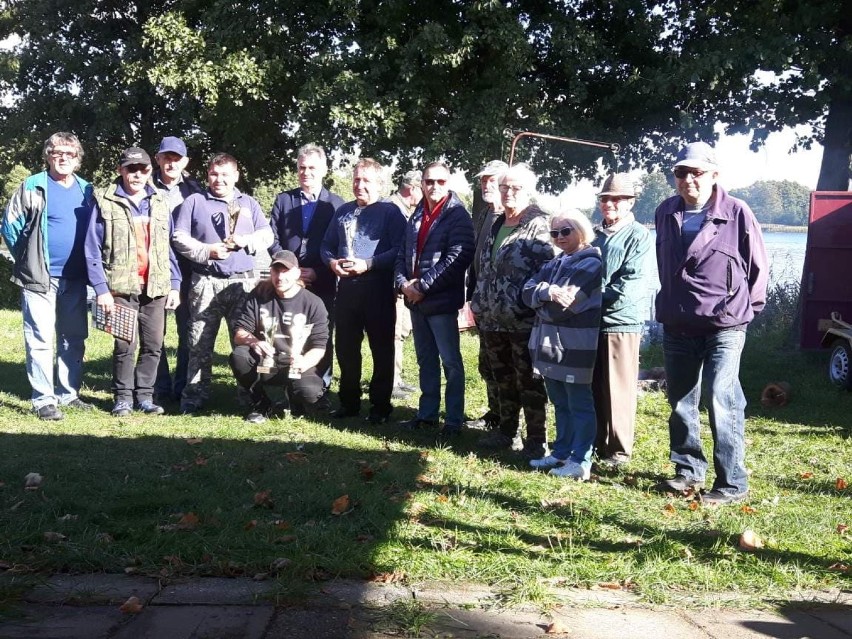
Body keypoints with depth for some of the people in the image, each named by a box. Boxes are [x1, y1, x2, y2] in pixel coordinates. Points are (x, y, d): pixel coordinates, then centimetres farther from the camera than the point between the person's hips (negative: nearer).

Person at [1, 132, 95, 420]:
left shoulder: (86, 191, 9)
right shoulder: (32, 188, -4)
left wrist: (88, 266, 8)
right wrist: (28, 259, 1)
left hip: (75, 279, 5)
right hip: (40, 277, -5)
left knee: (74, 338, 11)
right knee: (41, 339, -3)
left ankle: (68, 393, 21)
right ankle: (43, 400, 2)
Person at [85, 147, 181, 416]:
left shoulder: (160, 204, 12)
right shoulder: (105, 202, 0)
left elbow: (171, 248, 14)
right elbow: (92, 250, -3)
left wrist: (175, 284, 7)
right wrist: (101, 289, -10)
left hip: (155, 288, 4)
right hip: (121, 288, -3)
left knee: (153, 345, 5)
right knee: (125, 345, -2)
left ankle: (144, 394, 18)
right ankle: (123, 396, 13)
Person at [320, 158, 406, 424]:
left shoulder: (390, 212, -2)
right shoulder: (343, 211, 17)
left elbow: (399, 250, -12)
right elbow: (327, 244, 19)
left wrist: (368, 264, -18)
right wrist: (332, 262, -3)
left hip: (377, 289, -6)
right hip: (346, 287, 6)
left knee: (382, 348, 2)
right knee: (345, 346, 10)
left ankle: (380, 404, 10)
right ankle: (349, 401, 23)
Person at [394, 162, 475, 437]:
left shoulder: (457, 216, -9)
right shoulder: (417, 216, 15)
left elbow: (456, 259, -19)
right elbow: (403, 253, 17)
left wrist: (422, 286, -18)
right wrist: (403, 283, -3)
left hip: (441, 301, -7)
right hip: (416, 301, 8)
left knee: (451, 362, -1)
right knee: (426, 361, 16)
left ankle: (454, 420, 4)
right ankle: (427, 413, 25)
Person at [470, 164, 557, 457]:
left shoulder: (539, 227, -9)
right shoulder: (495, 226, 14)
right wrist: (478, 304, 18)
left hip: (525, 321, -7)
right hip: (493, 320, 7)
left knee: (530, 382, 1)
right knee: (503, 381, 17)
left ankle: (536, 439, 11)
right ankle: (506, 430, 30)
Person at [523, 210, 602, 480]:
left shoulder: (590, 263, -9)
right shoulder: (555, 263, 18)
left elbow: (563, 305, -19)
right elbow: (528, 291, 3)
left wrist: (541, 301, -2)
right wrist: (548, 291, -16)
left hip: (574, 345, -9)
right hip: (549, 344, 9)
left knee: (579, 404, -3)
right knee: (560, 403, 17)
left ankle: (581, 462, 1)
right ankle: (562, 452, 26)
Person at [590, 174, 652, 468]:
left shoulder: (638, 235, -5)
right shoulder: (595, 234, 15)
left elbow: (631, 282, -14)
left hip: (621, 322, -6)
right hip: (590, 322, 6)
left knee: (618, 390, 0)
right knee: (593, 388, 12)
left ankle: (619, 450, 9)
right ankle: (596, 442, 23)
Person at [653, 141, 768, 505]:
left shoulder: (736, 213, -7)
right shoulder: (666, 213, 9)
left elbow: (758, 266, 1)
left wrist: (746, 308, 4)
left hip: (723, 325, -6)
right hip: (677, 325, 6)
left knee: (722, 403, -9)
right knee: (681, 403, 13)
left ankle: (732, 484, -1)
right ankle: (688, 471, 27)